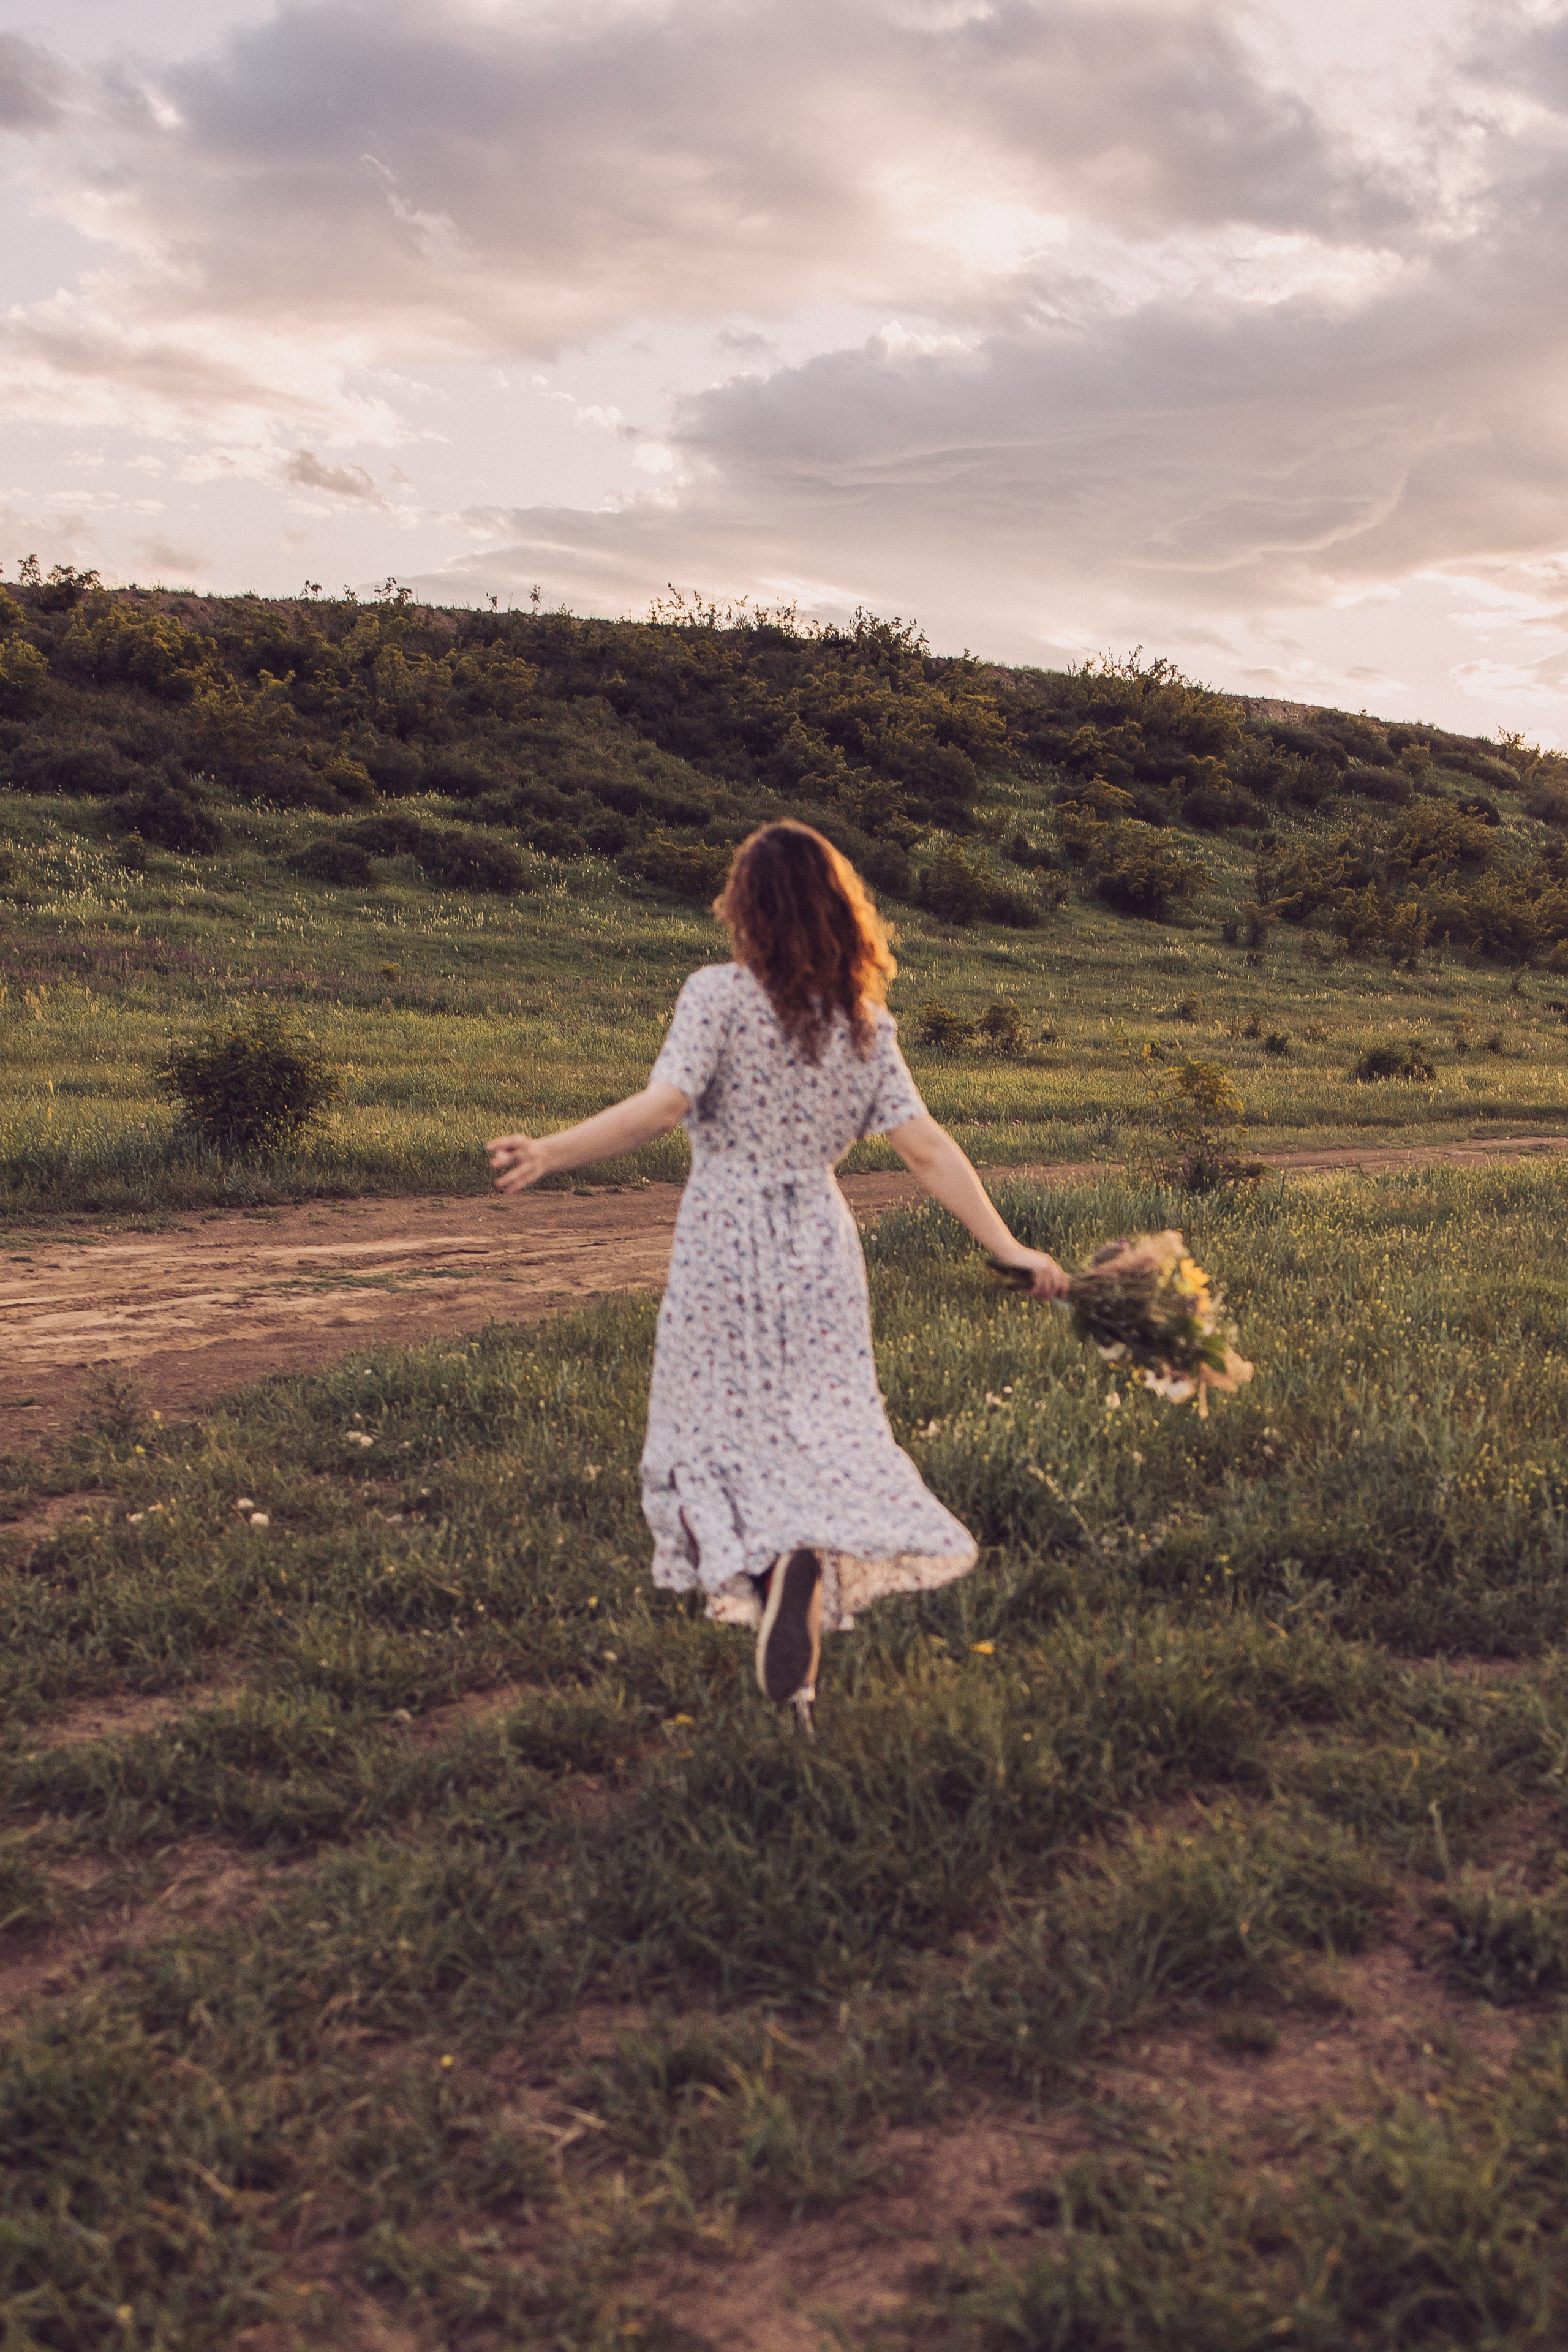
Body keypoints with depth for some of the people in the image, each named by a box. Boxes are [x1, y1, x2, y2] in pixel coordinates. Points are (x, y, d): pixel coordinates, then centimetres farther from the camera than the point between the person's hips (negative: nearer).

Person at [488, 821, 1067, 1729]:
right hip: (821, 1246, 3)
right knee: (828, 1430, 9)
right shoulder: (866, 1019, 3)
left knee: (711, 1435, 10)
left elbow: (664, 1106, -20)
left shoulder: (718, 994, -8)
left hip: (725, 1245, -3)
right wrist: (1008, 1247, 1)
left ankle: (755, 1570, -13)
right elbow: (925, 1148, -2)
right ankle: (817, 1555, -19)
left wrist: (550, 1152, -19)